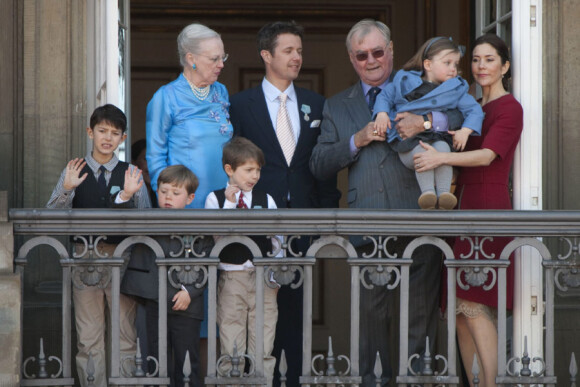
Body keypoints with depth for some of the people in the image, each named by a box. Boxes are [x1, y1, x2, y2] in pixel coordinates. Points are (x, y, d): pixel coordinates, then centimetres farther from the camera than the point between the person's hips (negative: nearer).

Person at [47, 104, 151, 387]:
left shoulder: (131, 174, 6)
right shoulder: (74, 172, 6)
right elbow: (52, 215, -3)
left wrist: (129, 196, -23)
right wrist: (66, 189, -20)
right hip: (85, 256, 0)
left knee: (126, 333, 1)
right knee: (89, 337, 3)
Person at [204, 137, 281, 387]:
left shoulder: (266, 200, 8)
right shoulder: (215, 199, 3)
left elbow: (277, 241, 10)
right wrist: (228, 204, -14)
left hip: (262, 278, 2)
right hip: (231, 279, -2)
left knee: (263, 347, 0)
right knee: (231, 348, 0)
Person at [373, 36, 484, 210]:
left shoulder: (456, 90, 11)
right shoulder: (405, 82, 9)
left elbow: (474, 110, 9)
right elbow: (385, 96, 18)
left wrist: (465, 131, -8)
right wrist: (382, 114, -2)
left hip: (439, 138, 1)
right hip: (409, 142, -1)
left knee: (442, 148, -34)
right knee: (421, 153, -35)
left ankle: (444, 192, -36)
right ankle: (427, 192, -37)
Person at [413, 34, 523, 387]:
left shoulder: (509, 108, -5)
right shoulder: (474, 109, 21)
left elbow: (488, 155, -18)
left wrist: (443, 157, -31)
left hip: (489, 210, -9)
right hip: (466, 211, 9)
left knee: (474, 305, -15)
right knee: (461, 309, 4)